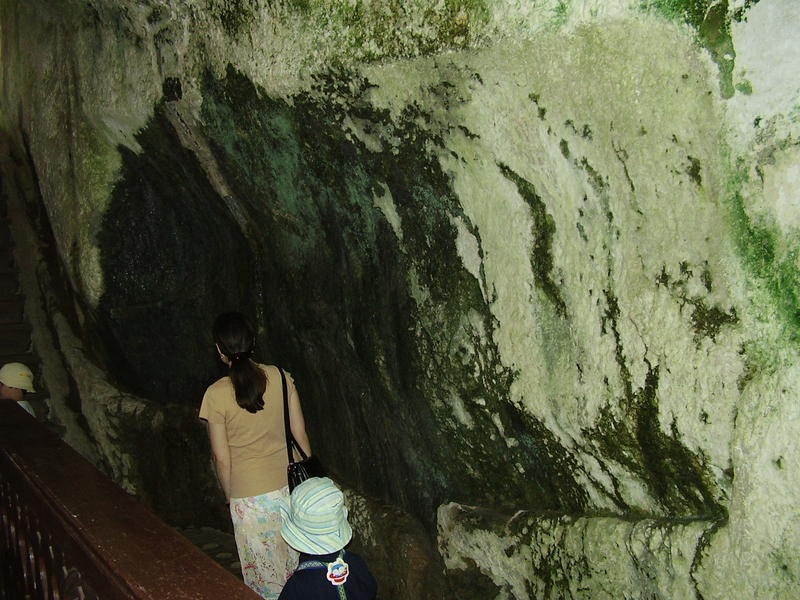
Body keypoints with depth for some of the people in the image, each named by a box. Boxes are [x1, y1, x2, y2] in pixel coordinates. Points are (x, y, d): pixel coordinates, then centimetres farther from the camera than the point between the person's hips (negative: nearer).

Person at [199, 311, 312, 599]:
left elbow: (222, 459, -9)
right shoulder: (280, 377, -7)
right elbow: (300, 433, 0)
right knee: (298, 561, 22)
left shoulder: (216, 394, -16)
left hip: (250, 497, -3)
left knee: (266, 572, 16)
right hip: (291, 486, 3)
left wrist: (231, 497, 7)